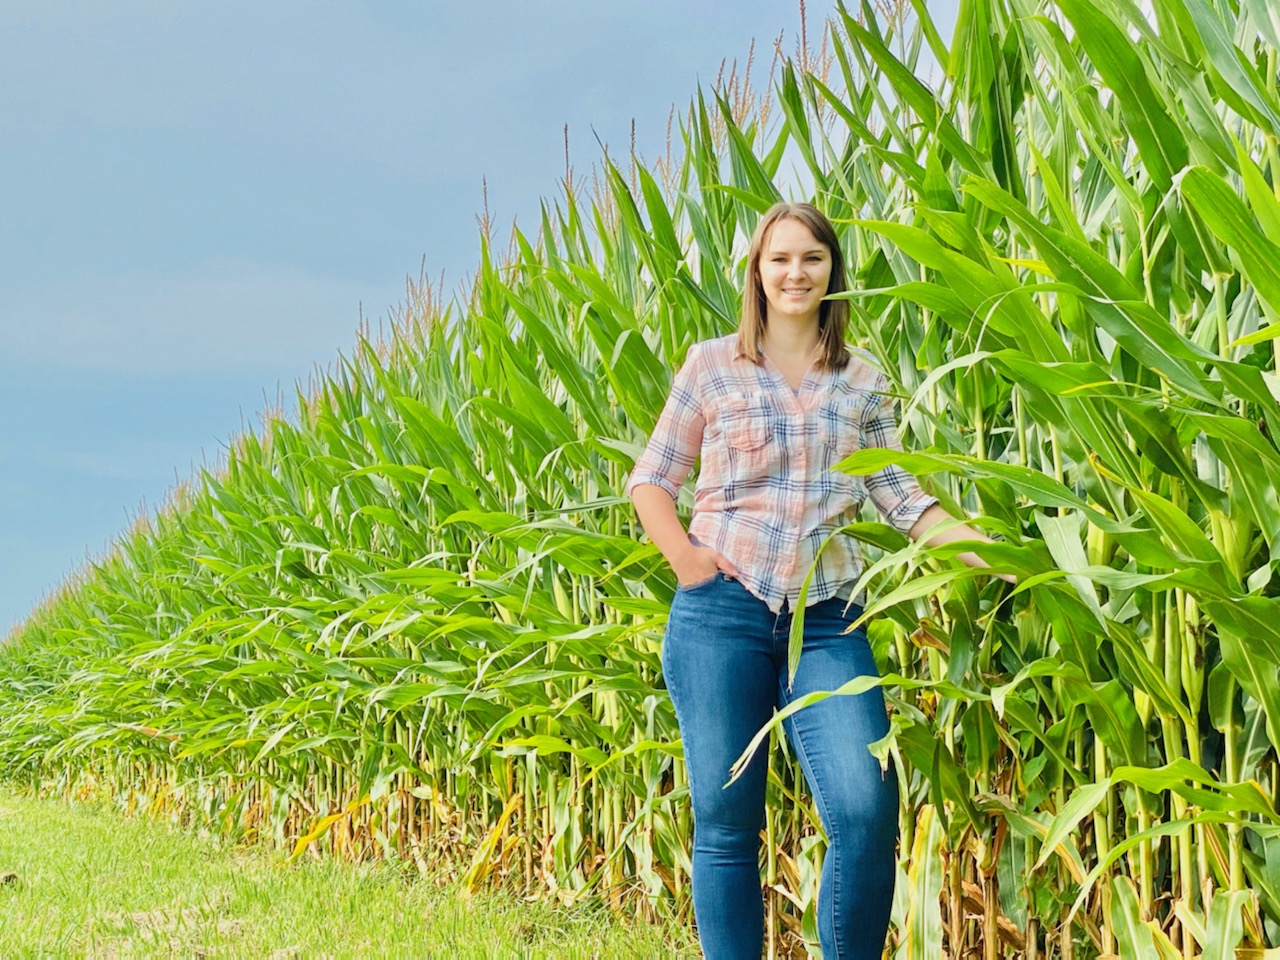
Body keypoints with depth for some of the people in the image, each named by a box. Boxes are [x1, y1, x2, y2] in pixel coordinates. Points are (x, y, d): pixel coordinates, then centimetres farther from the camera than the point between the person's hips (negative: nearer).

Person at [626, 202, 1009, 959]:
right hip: (722, 612, -1)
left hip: (827, 621, 1)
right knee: (726, 822, 2)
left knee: (869, 814, -13)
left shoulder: (864, 382, 12)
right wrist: (685, 557, -6)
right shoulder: (712, 366, 7)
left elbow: (902, 496, 7)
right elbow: (652, 479, 10)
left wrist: (993, 557, -6)